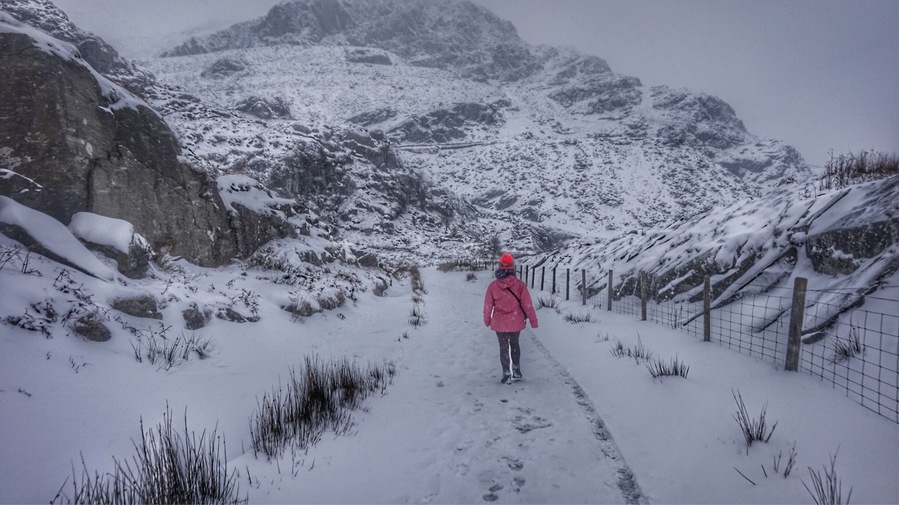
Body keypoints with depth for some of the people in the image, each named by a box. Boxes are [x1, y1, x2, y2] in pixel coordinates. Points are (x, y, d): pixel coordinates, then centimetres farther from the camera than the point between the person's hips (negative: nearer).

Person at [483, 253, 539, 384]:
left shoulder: (493, 286, -13)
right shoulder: (519, 284, -14)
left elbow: (488, 306, -4)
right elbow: (527, 304, -10)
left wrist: (487, 320, 13)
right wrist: (533, 320, 1)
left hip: (500, 323, -1)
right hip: (516, 322, 1)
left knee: (504, 348, 13)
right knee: (514, 344, 24)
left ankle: (507, 374, 17)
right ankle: (516, 370, 31)